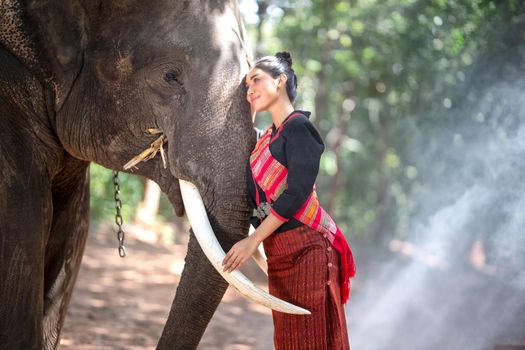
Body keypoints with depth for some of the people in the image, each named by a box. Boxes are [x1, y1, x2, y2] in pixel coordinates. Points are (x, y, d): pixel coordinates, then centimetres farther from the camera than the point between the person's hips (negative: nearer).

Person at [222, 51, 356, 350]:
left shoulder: (298, 127, -7)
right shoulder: (267, 138, 19)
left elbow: (297, 193, -16)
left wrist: (253, 241, -16)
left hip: (306, 247, -9)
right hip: (279, 253, 9)